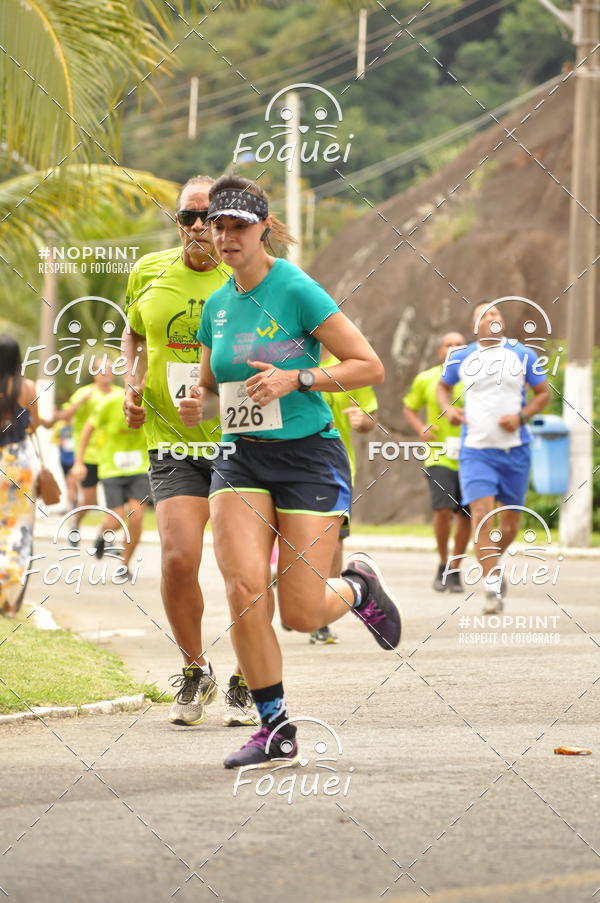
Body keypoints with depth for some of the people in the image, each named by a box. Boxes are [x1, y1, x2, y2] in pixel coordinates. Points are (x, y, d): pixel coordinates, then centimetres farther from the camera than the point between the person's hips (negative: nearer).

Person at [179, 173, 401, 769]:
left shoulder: (297, 291, -10)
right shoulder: (217, 305, 8)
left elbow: (370, 366, -10)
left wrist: (295, 378, -20)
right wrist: (196, 402, 0)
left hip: (309, 457, -5)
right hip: (241, 461, 5)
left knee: (302, 613, -6)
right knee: (243, 588, -16)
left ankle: (359, 587, 31)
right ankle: (275, 728, -3)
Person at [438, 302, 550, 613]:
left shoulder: (522, 355, 2)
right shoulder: (461, 358, 5)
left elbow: (543, 393, 7)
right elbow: (442, 385, 22)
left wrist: (521, 416, -11)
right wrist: (448, 408, 0)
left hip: (515, 450, 1)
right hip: (476, 450, -1)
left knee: (510, 523, 9)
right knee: (481, 515, -17)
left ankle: (494, 562, 40)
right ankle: (492, 588, -16)